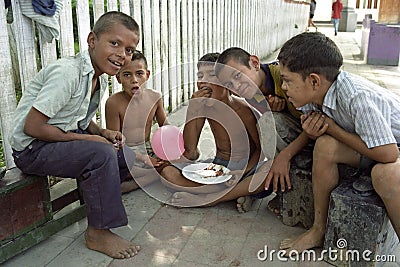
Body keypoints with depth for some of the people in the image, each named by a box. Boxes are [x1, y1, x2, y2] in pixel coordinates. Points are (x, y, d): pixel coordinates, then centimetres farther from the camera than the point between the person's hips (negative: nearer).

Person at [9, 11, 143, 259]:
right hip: (32, 148, -8)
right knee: (102, 153, -30)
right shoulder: (67, 72, -24)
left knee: (128, 157, 2)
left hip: (67, 140, 9)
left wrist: (102, 133, -4)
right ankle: (98, 233, -16)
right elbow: (32, 127, -25)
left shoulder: (100, 79, 5)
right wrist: (88, 139, -21)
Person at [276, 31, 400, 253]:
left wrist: (332, 127, -25)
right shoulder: (315, 94, -11)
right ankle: (319, 230, -5)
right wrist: (313, 130, -22)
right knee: (325, 145, -18)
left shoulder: (356, 96, -35)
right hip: (373, 144, 7)